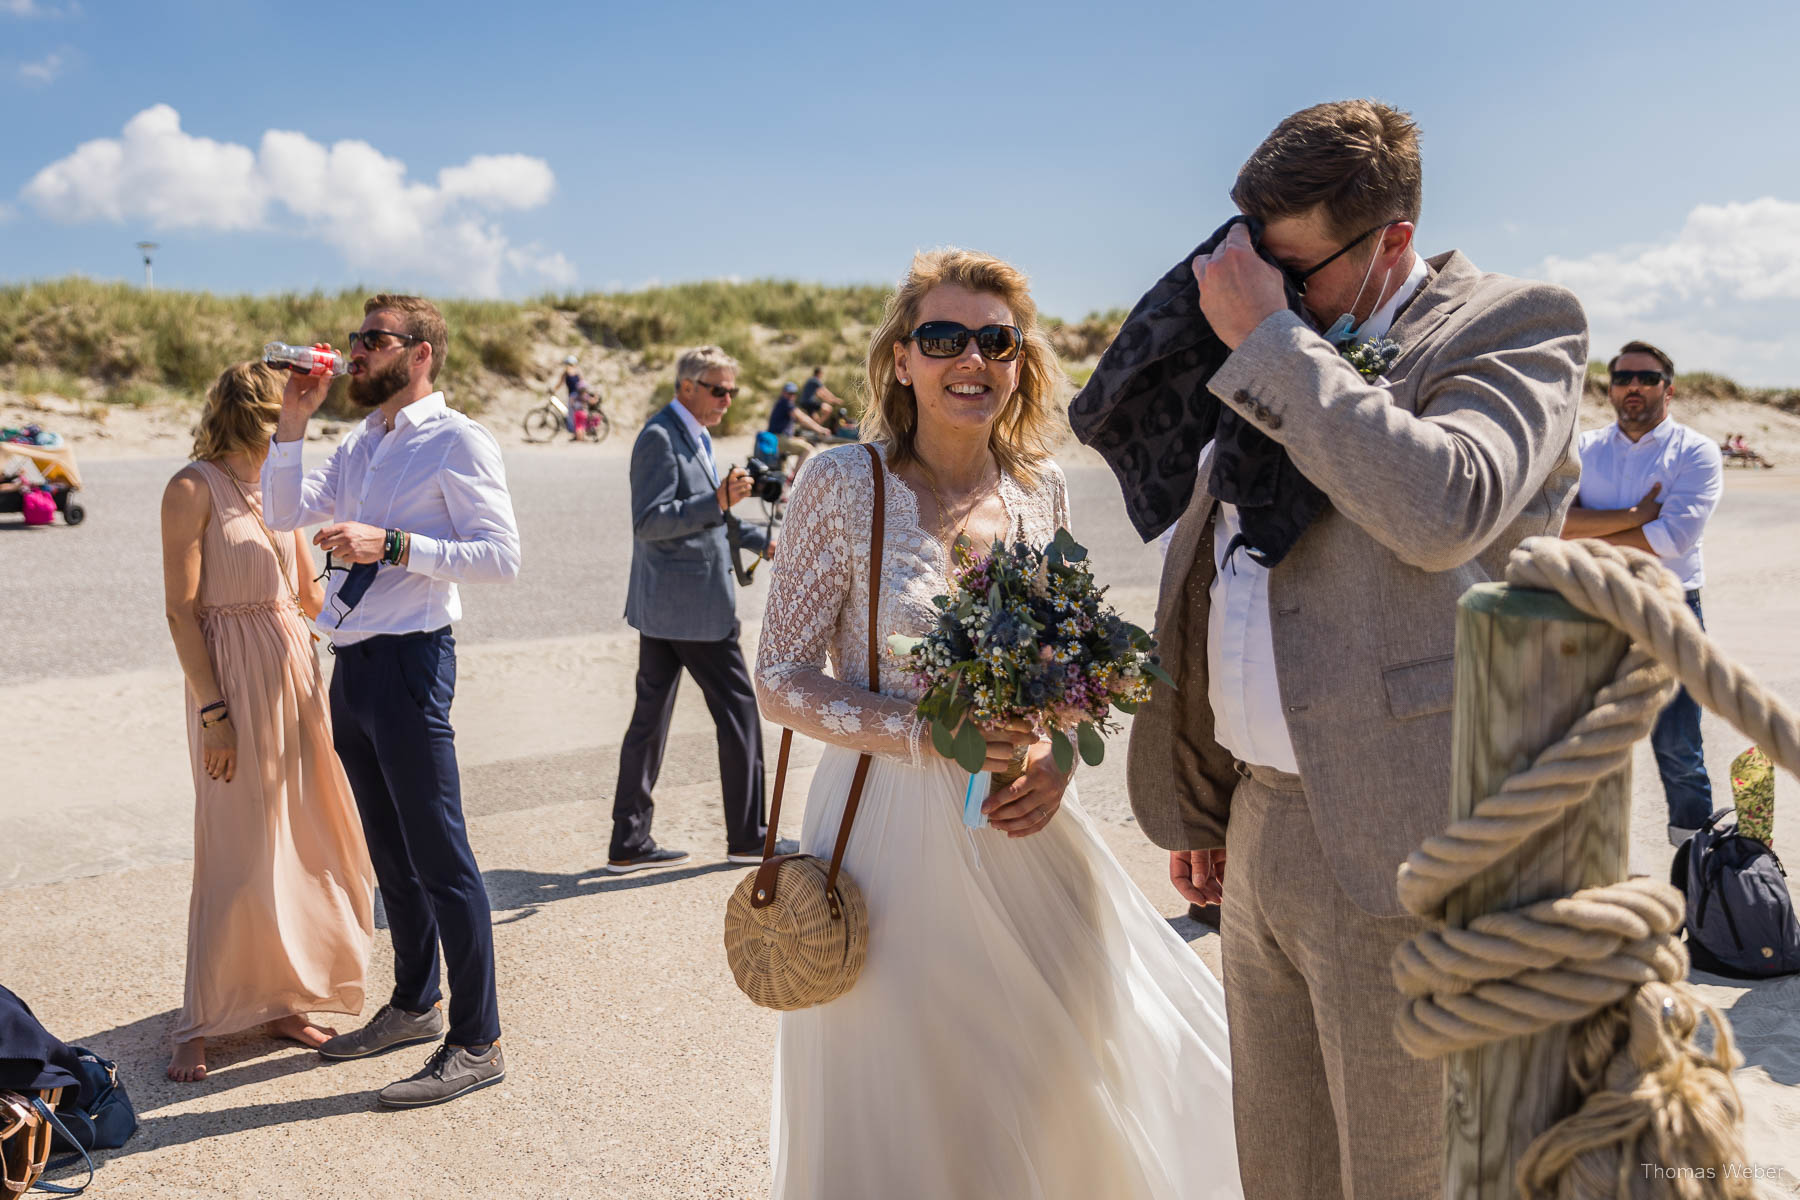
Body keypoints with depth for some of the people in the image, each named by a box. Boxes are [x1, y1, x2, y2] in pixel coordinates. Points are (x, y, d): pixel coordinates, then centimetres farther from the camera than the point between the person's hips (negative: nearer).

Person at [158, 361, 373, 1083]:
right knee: (234, 855, -4)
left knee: (301, 846, 9)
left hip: (295, 671, 7)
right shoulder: (193, 489, -7)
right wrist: (213, 711, -17)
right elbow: (181, 610, -12)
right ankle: (197, 1029, 9)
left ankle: (281, 1003, 23)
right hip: (234, 677, -7)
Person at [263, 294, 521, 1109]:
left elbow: (501, 558, -16)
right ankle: (415, 1005, 34)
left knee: (440, 857, -4)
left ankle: (476, 1044, 5)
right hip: (351, 665, 8)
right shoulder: (360, 443, 16)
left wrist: (392, 544, -22)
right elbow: (284, 513, 13)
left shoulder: (457, 441, -8)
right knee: (389, 852, 18)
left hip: (409, 661, -8)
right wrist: (293, 423, 3)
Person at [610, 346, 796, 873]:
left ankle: (629, 841, 14)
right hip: (692, 602, -10)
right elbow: (650, 522, -21)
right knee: (738, 710, 0)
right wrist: (719, 500, -29)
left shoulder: (692, 436, 18)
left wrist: (762, 540, 20)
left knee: (651, 715, 9)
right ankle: (748, 835, 9)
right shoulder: (661, 436, -14)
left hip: (662, 603, 10)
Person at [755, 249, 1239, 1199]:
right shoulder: (842, 483, -10)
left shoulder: (1040, 487, 3)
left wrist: (1056, 760, -7)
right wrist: (923, 734, -20)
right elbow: (780, 682, -8)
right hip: (891, 829, -4)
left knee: (1071, 1102, 14)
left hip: (1020, 839, 4)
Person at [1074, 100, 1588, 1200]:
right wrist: (1187, 798, 20)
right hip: (1258, 825, 7)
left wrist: (1272, 340, -19)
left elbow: (1442, 510, -27)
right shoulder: (1263, 362, 13)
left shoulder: (1518, 325, -6)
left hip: (1397, 848, -6)